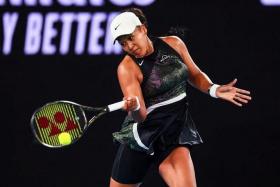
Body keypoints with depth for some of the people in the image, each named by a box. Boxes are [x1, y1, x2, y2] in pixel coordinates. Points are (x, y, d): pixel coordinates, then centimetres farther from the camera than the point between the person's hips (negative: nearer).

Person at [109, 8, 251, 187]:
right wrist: (134, 107, -42)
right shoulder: (127, 68, -13)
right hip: (146, 131, -2)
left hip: (177, 130, 2)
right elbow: (139, 116, -20)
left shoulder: (173, 44, -1)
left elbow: (195, 75, 16)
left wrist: (214, 89, -2)